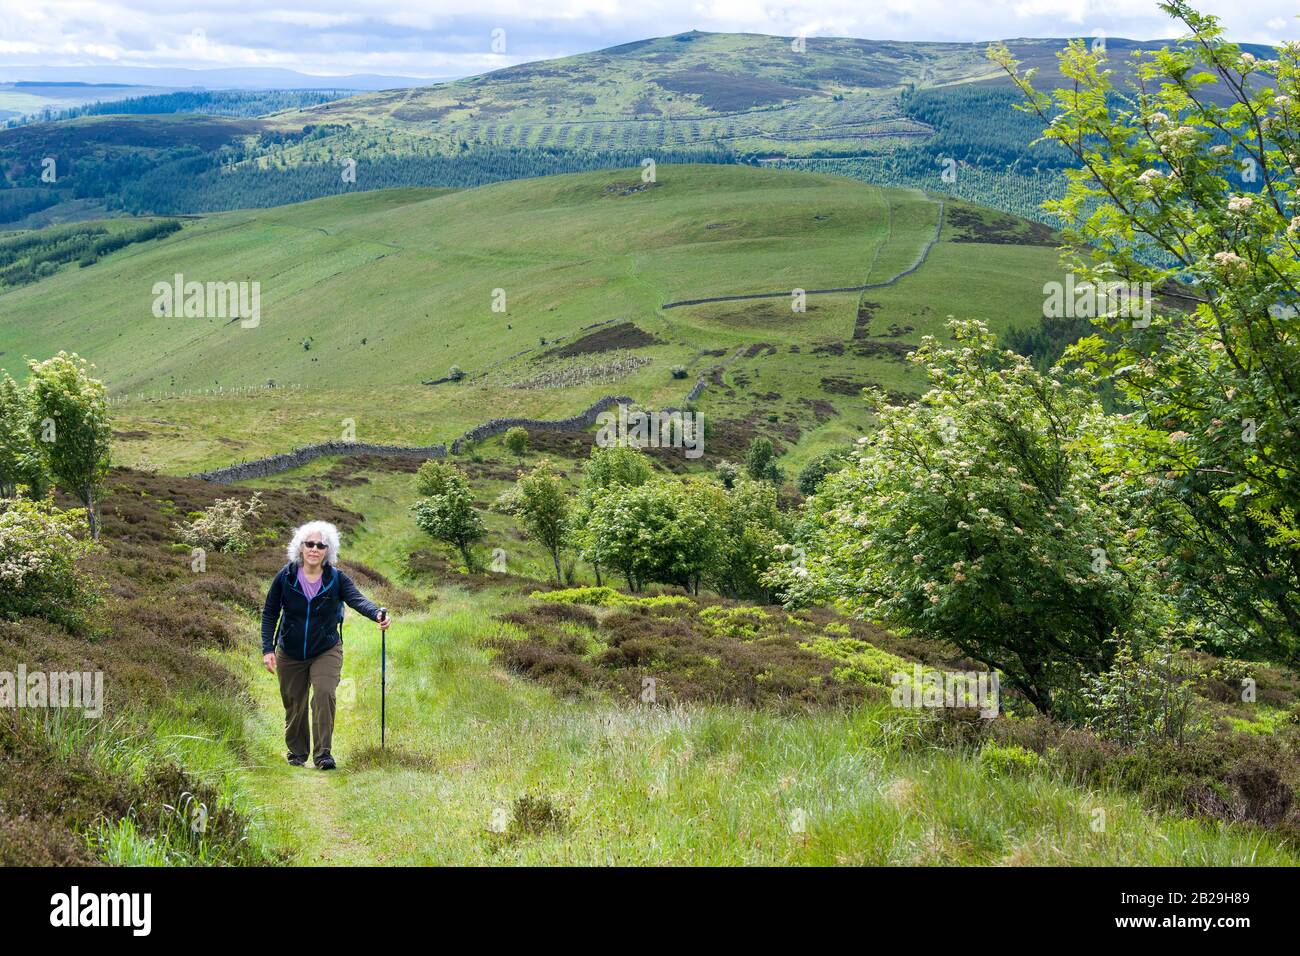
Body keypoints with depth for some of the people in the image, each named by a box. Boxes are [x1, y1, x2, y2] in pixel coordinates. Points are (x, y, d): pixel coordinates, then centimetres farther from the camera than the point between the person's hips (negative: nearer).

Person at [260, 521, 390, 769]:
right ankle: (297, 751, 31)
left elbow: (357, 598, -27)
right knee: (293, 704, 9)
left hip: (326, 651, -1)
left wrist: (377, 614, -48)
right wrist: (268, 648, -11)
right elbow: (269, 613, -2)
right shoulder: (286, 576, -9)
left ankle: (323, 753, -14)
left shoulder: (336, 578, -10)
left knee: (324, 693, -21)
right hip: (290, 653, 1)